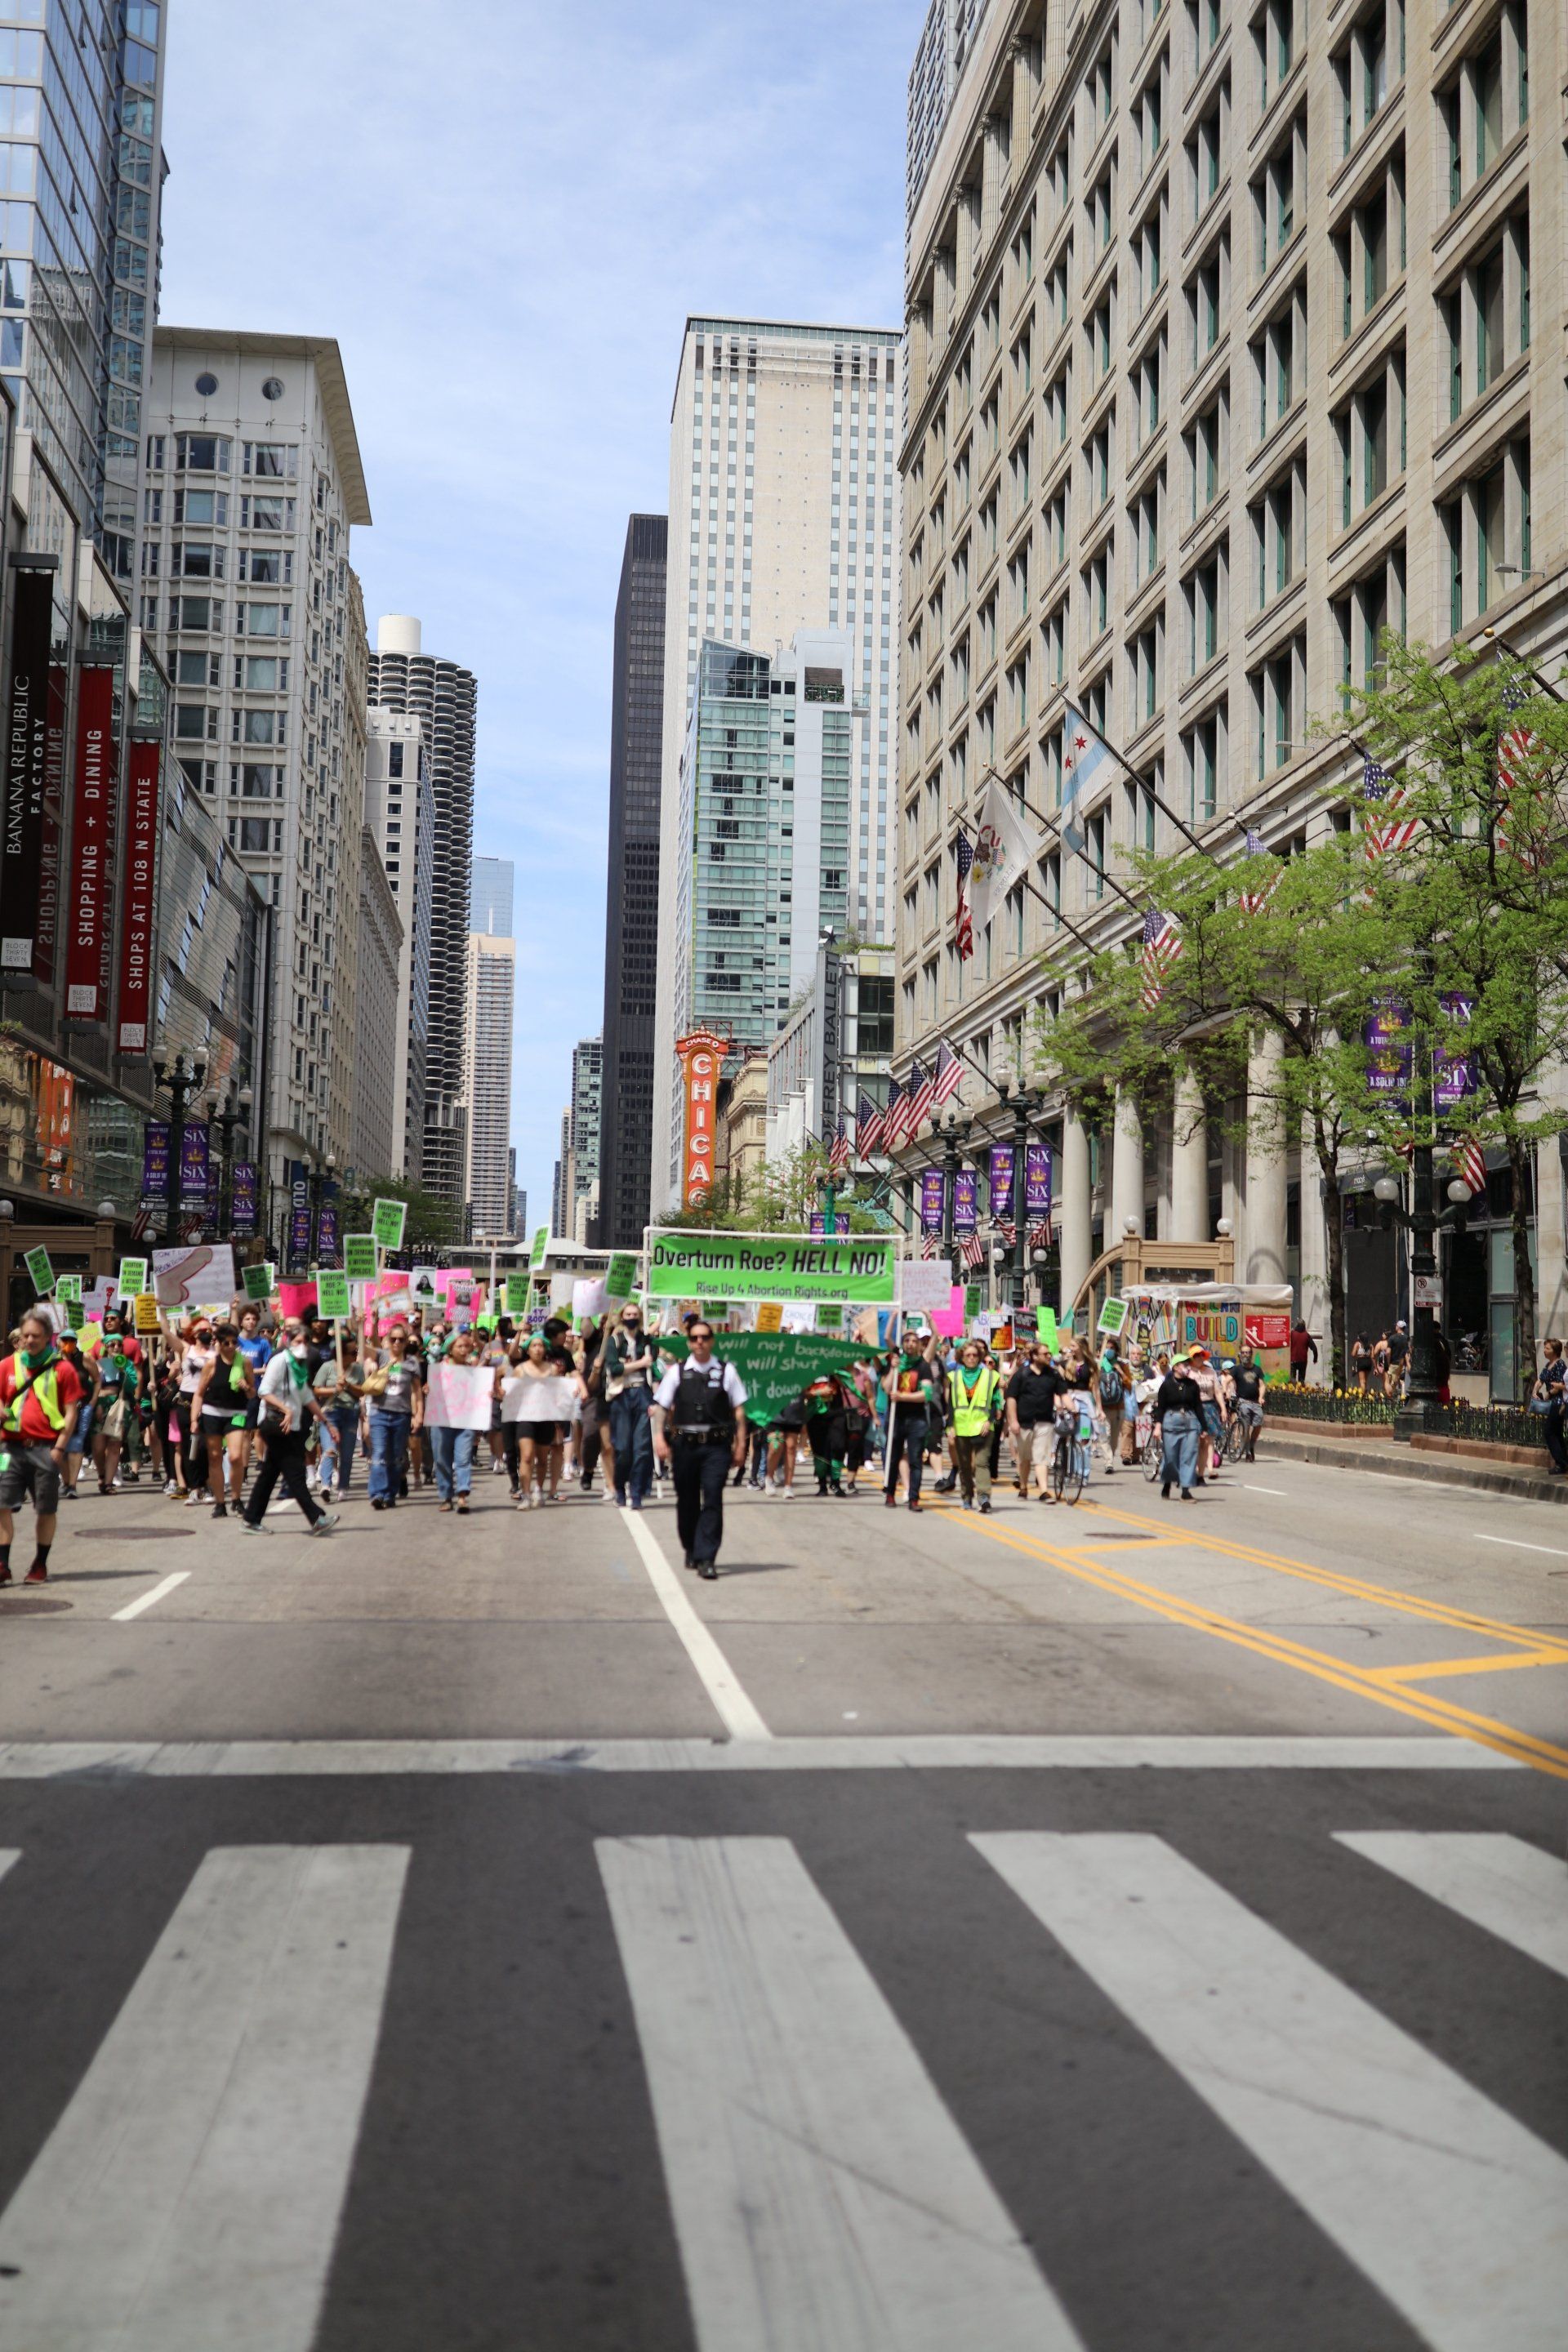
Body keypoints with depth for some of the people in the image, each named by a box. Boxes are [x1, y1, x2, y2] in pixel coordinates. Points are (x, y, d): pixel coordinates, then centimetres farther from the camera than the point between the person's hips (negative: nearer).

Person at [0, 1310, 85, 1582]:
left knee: (46, 1509, 5)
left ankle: (40, 1565, 16)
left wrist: (59, 1448, -9)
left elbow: (71, 1412, -2)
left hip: (46, 1448, -2)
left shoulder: (62, 1369, 0)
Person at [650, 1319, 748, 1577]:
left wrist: (740, 1443, 2)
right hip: (684, 1444, 2)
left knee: (713, 1500, -11)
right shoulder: (677, 1372, 6)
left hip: (717, 1445, -2)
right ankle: (691, 1551, 32)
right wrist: (660, 1438, -5)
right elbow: (661, 1407, 6)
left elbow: (739, 1410, 5)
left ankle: (706, 1558, -9)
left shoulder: (726, 1372, 4)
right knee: (687, 1501, 13)